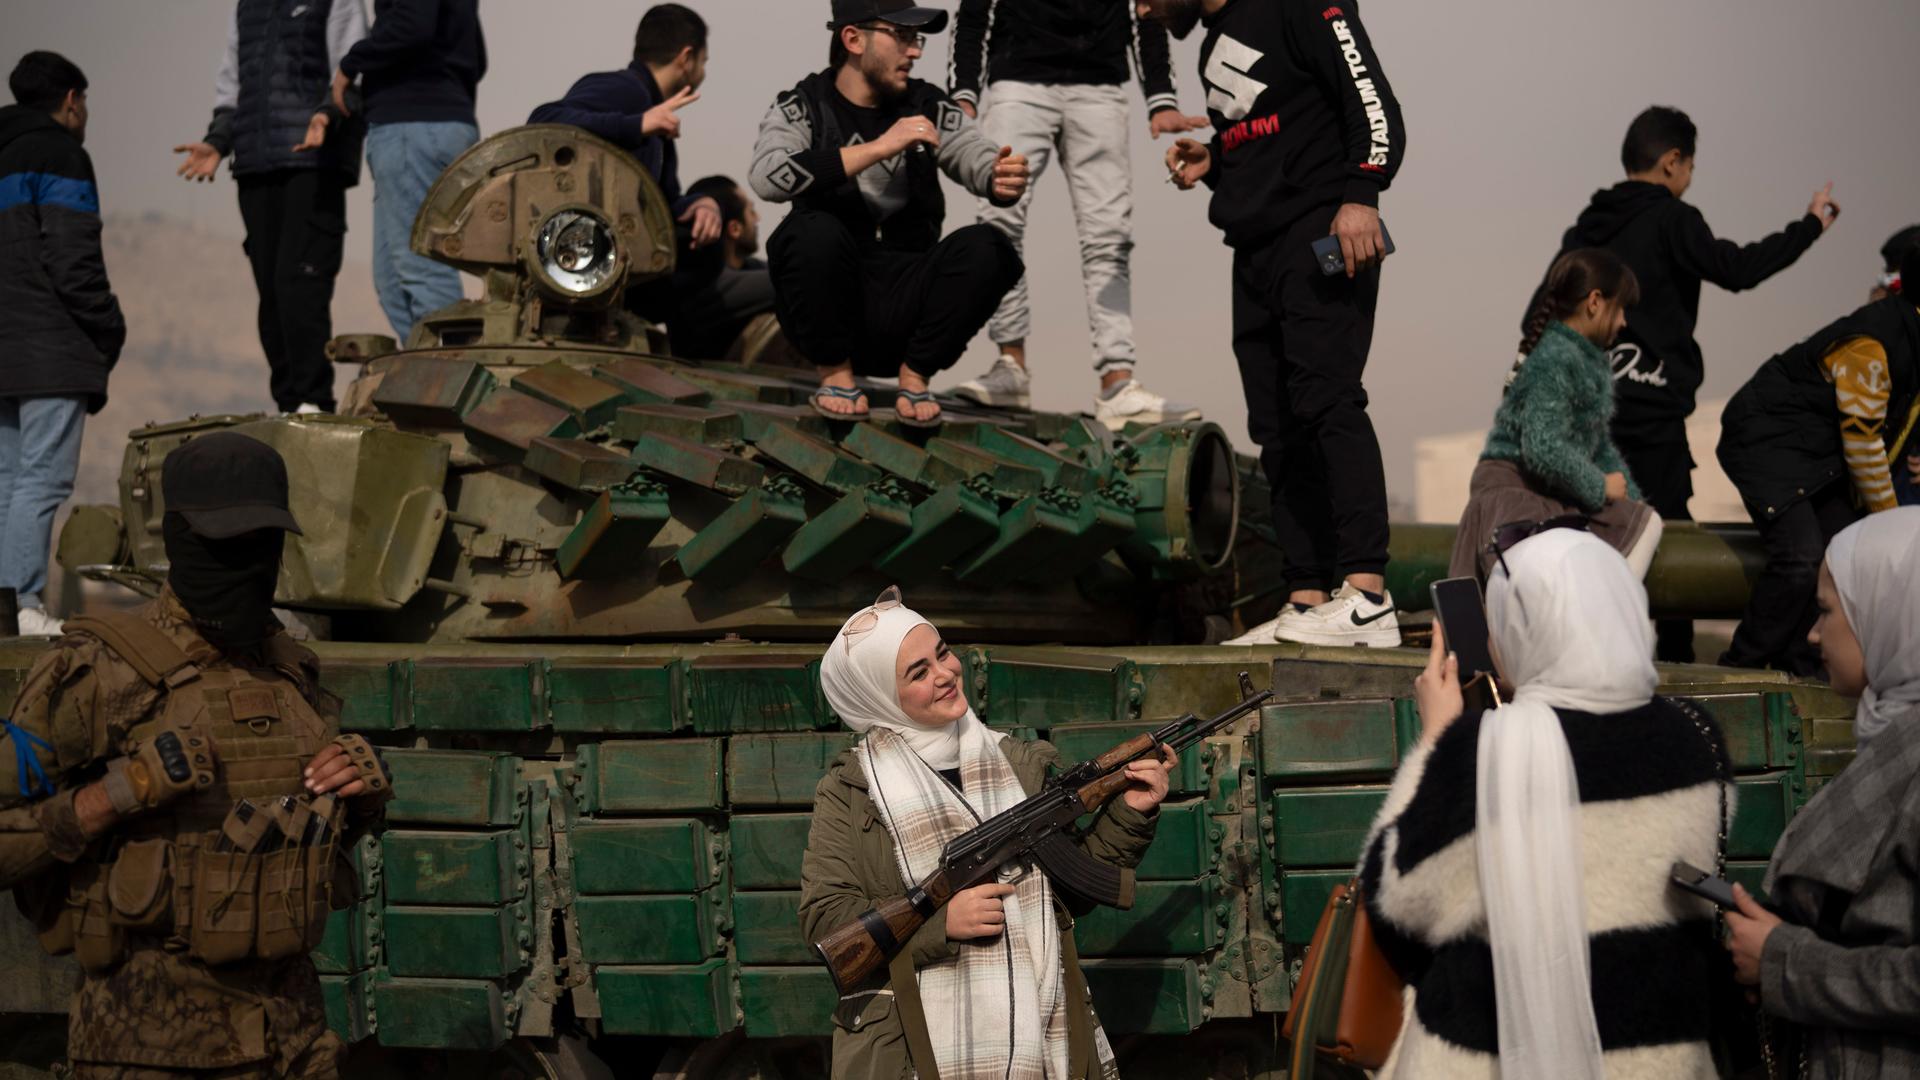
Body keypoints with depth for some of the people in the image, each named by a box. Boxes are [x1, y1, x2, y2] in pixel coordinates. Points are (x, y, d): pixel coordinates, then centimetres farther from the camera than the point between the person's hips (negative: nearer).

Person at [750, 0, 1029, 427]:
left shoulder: (930, 108, 9)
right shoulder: (801, 110, -1)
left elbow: (979, 159, -5)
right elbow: (768, 177, -21)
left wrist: (1003, 181, -30)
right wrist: (879, 148, -26)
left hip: (905, 306, 2)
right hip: (829, 310, -2)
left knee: (987, 248, -23)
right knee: (813, 231, -32)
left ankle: (915, 376, -3)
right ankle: (835, 372, -8)